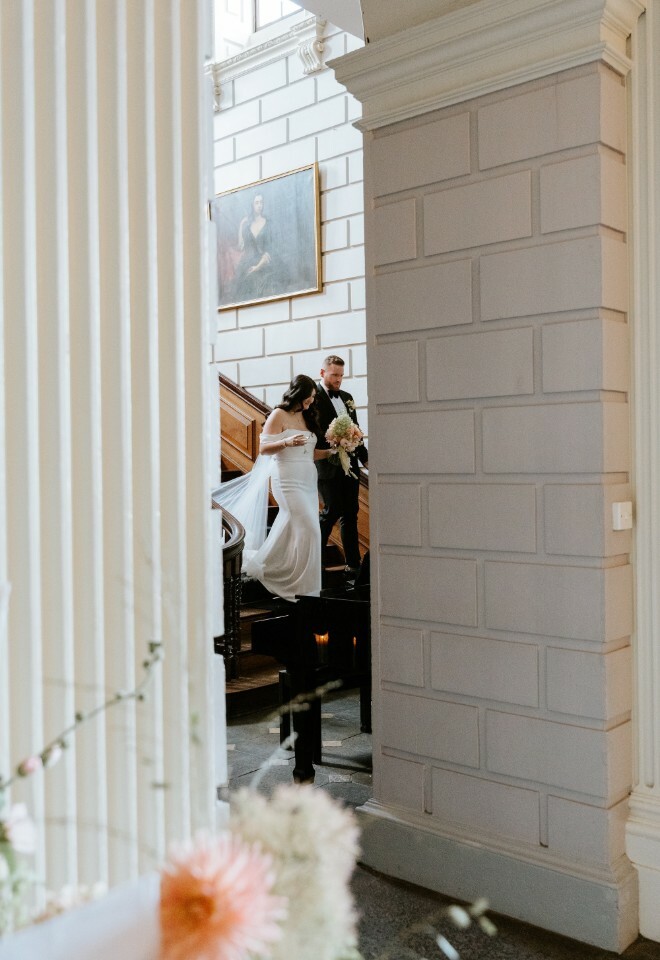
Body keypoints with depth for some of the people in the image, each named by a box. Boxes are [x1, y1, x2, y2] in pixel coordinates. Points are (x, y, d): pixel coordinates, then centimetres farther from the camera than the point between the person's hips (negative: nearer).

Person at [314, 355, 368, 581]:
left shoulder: (346, 397, 16)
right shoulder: (313, 397, -7)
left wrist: (364, 457, 15)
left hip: (350, 465, 7)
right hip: (328, 466, -7)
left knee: (350, 513, 7)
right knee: (332, 510, -7)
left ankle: (353, 565, 12)